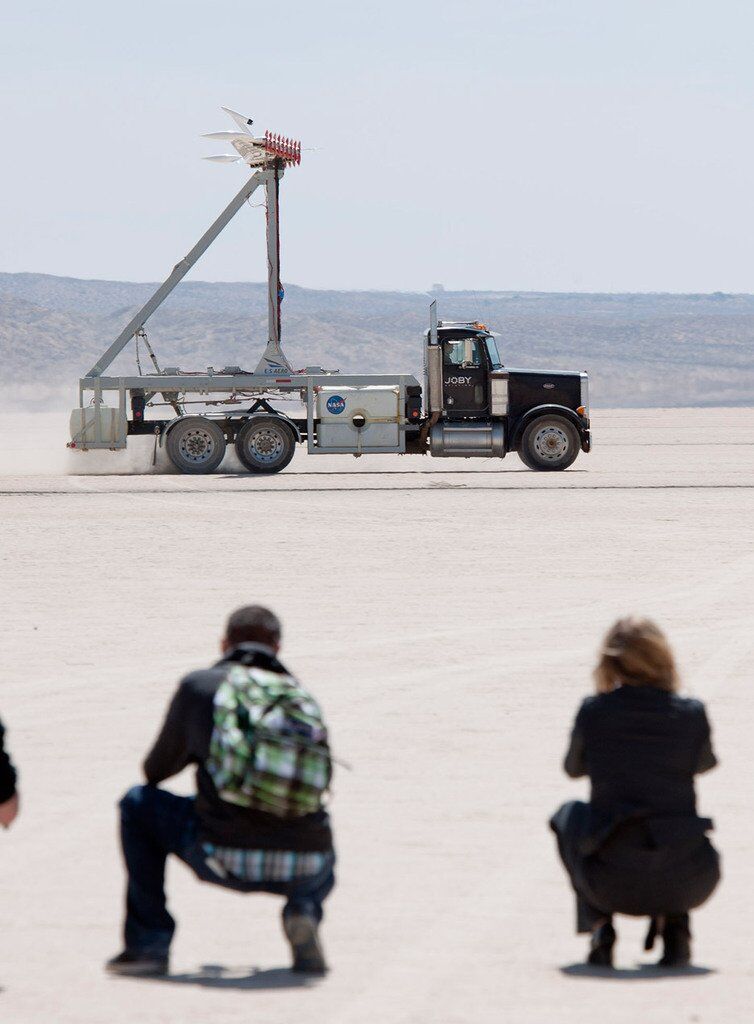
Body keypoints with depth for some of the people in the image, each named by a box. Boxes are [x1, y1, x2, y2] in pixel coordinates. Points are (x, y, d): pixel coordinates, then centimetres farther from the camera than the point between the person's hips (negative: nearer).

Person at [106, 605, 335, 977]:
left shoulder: (199, 685, 7)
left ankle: (149, 944, 18)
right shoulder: (303, 699, 16)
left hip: (228, 861, -3)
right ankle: (304, 910, 8)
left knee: (139, 804, 22)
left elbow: (156, 771, 19)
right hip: (302, 870, 3)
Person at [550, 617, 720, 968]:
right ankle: (673, 921, 14)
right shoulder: (692, 715, -3)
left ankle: (600, 925, 16)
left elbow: (574, 768, 17)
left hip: (611, 885, -1)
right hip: (685, 883, 1)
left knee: (569, 815, 31)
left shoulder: (593, 712, -4)